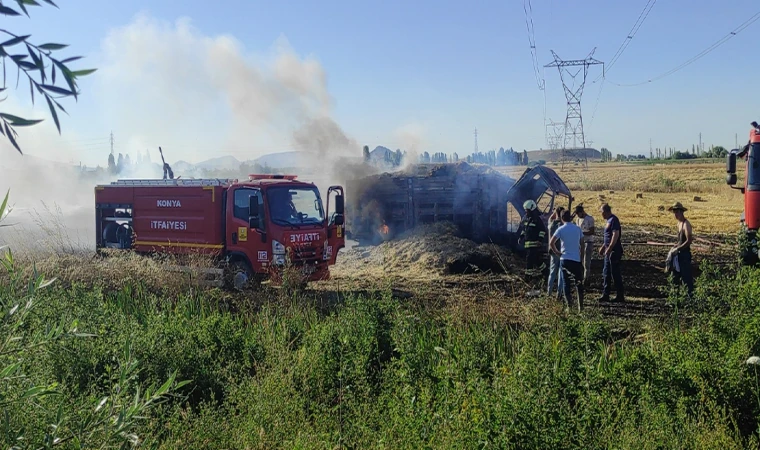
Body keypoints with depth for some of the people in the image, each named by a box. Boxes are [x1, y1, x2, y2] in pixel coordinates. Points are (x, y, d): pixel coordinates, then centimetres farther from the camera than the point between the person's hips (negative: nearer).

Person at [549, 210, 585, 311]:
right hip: (577, 259, 2)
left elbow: (551, 243, -12)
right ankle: (580, 305, 7)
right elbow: (582, 244, 8)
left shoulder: (561, 229, -5)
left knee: (567, 283, 5)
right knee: (579, 283, 10)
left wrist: (557, 252, 0)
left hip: (565, 259, -2)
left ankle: (569, 305, -1)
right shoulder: (578, 229, 4)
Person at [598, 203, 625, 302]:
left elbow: (615, 235, -24)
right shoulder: (609, 220, 15)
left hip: (614, 251, -10)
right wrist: (603, 247, 22)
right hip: (609, 251, 10)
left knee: (615, 274, -4)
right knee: (606, 273, 12)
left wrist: (609, 249, -24)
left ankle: (620, 296, 3)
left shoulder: (613, 220, -16)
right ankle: (605, 295, 17)